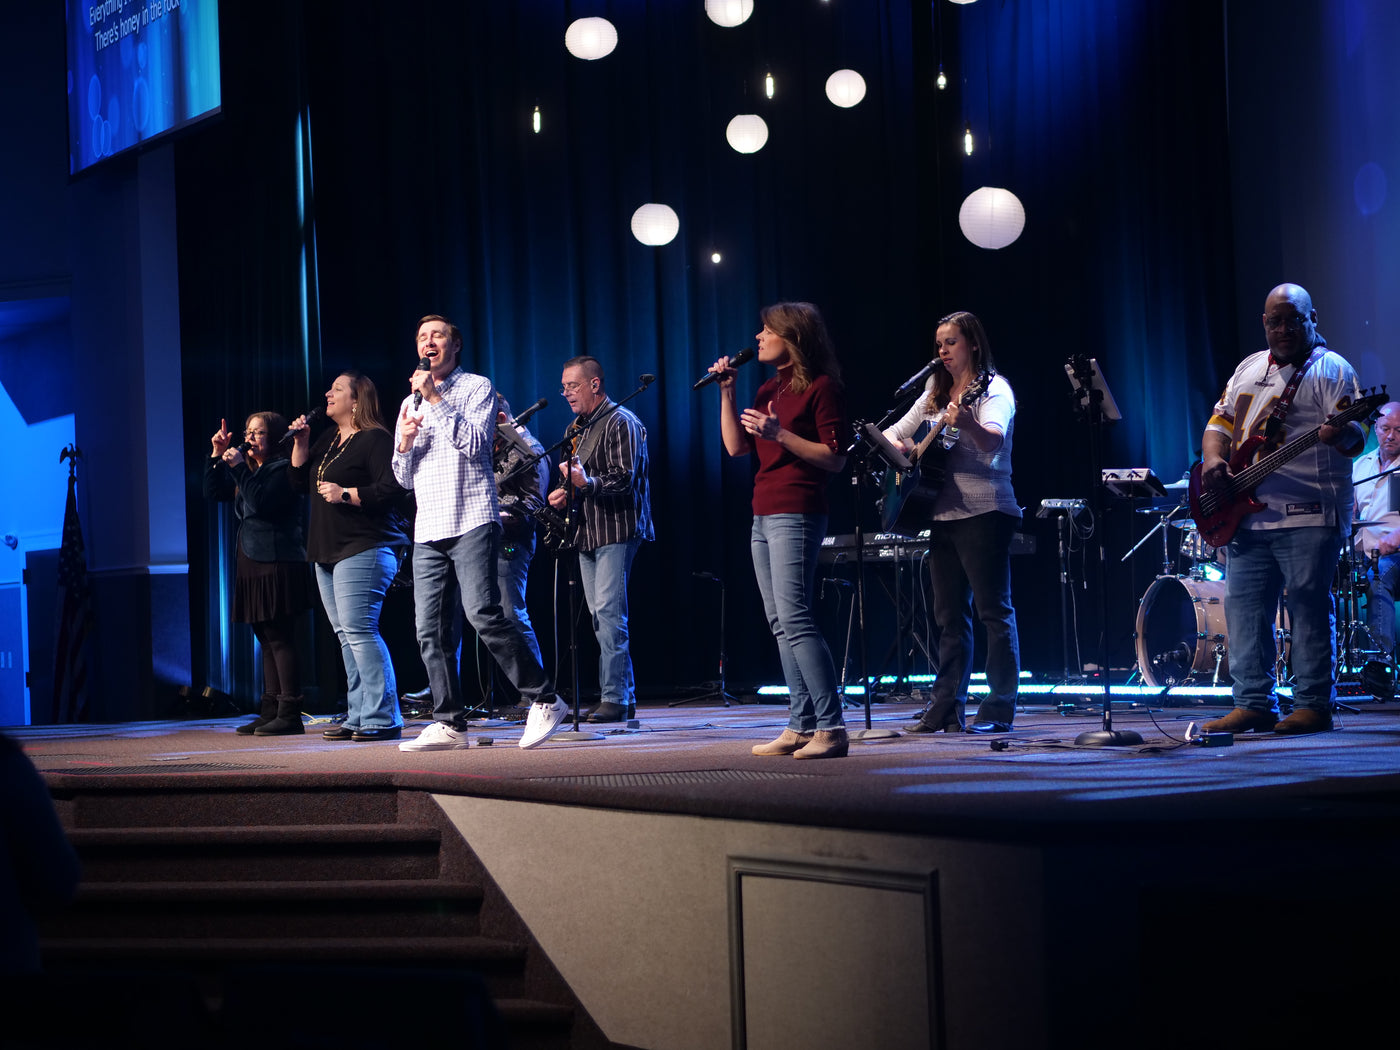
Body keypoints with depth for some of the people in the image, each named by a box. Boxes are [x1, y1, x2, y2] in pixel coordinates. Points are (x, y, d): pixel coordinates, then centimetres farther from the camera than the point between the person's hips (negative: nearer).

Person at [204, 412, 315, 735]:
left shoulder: (282, 469, -8)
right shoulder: (247, 468, 18)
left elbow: (261, 502, -21)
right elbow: (213, 492, 19)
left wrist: (238, 468, -17)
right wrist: (217, 457, 8)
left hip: (276, 563, -9)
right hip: (251, 563, 9)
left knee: (279, 638, -11)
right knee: (267, 640, 10)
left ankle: (290, 713, -11)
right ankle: (270, 711, 13)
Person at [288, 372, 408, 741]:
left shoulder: (375, 440, -10)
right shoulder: (329, 439, 19)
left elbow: (392, 488, -19)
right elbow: (299, 480, 21)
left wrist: (346, 494, -18)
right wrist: (301, 443, 8)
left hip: (364, 550, -10)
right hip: (328, 552, 10)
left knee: (358, 629, -15)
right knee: (345, 634, 8)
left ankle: (382, 720, -14)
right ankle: (358, 718, 11)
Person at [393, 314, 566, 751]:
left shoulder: (477, 387, 6)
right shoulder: (410, 403, 21)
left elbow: (473, 443, -10)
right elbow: (404, 478, 21)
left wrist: (435, 400, -9)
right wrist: (405, 441, 0)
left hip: (472, 522, -6)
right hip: (428, 530, 6)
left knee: (483, 613, -18)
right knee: (430, 629, -2)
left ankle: (543, 700, -10)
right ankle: (448, 723, 2)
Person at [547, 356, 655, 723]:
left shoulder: (622, 423, -7)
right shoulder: (576, 429, 21)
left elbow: (626, 478, -17)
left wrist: (588, 483, -33)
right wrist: (561, 494, 6)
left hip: (616, 532, -9)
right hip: (587, 533, 9)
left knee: (609, 612, -15)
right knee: (601, 616, 7)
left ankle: (614, 699, -16)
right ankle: (625, 696, 11)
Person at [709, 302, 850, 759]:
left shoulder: (821, 387, -6)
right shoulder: (768, 390, 18)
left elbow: (835, 459, -12)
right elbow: (735, 446, 12)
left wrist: (779, 434, -18)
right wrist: (727, 392, 5)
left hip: (796, 513, -9)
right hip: (763, 515, 9)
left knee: (795, 618, -15)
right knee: (781, 624, 7)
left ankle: (831, 728, -15)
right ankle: (801, 725, 9)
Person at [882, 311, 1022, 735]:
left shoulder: (994, 389, -6)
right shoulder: (936, 393, 17)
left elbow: (994, 440, -24)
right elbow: (896, 433, 23)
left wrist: (968, 424, -45)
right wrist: (897, 443, -1)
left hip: (984, 512, -8)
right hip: (943, 513, 8)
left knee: (993, 610, -6)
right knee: (949, 615, 10)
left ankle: (999, 711, -5)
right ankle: (946, 708, 13)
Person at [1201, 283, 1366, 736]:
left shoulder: (1331, 370, -2)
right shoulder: (1248, 369, 19)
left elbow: (1355, 436, -12)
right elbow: (1220, 422, 20)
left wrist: (1340, 435, -36)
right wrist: (1213, 460, -1)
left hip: (1308, 516, -7)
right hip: (1247, 515, 7)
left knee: (1309, 607, -6)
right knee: (1244, 607, 5)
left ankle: (1314, 706, 0)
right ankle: (1253, 704, 10)